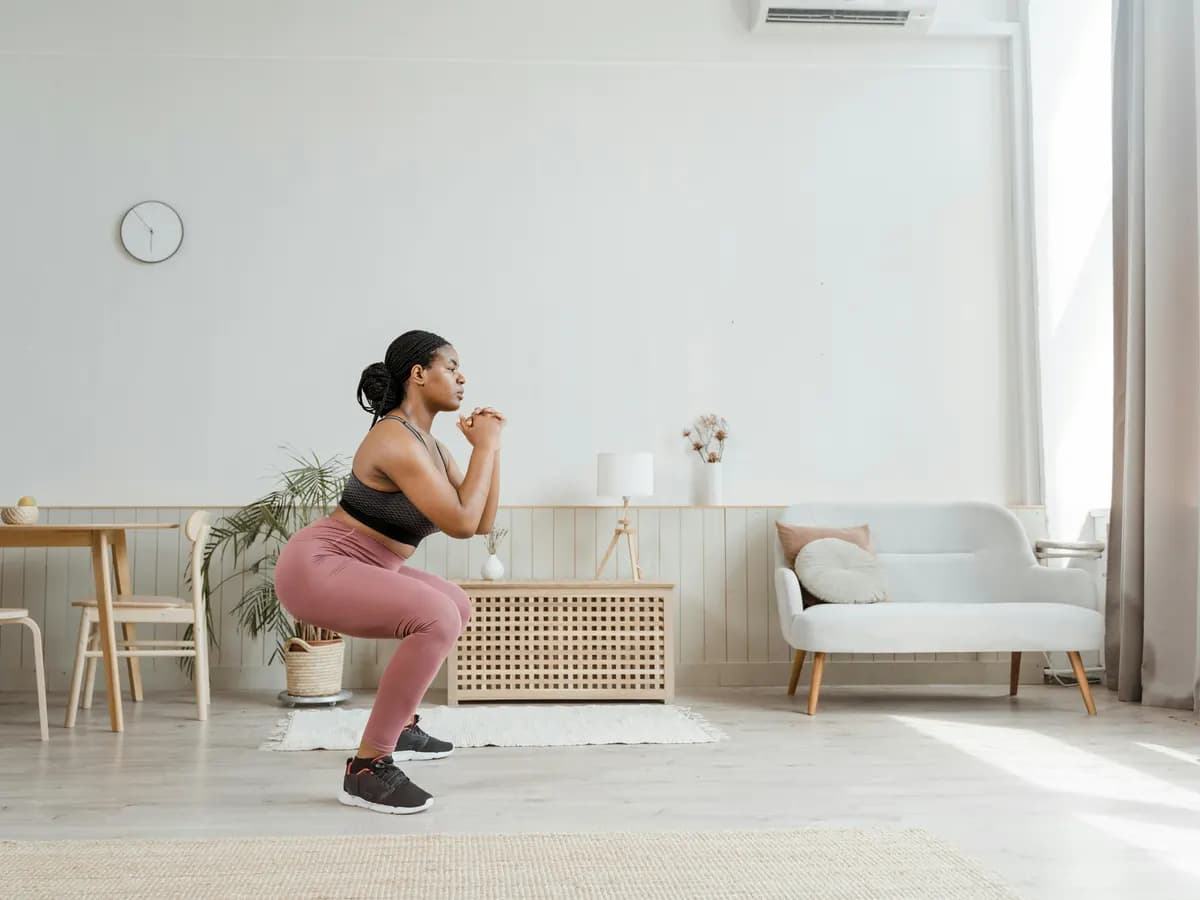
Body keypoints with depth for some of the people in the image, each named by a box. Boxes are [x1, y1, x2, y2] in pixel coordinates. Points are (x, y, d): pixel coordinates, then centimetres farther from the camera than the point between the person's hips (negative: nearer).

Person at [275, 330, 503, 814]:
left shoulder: (429, 445, 10)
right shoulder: (397, 441, -21)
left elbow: (483, 522, 10)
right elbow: (461, 523, -24)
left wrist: (489, 445, 5)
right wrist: (484, 446, -14)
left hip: (346, 569, 11)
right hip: (314, 566, -11)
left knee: (455, 605, 24)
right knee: (437, 619, -29)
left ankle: (400, 726, 31)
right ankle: (368, 766, -20)